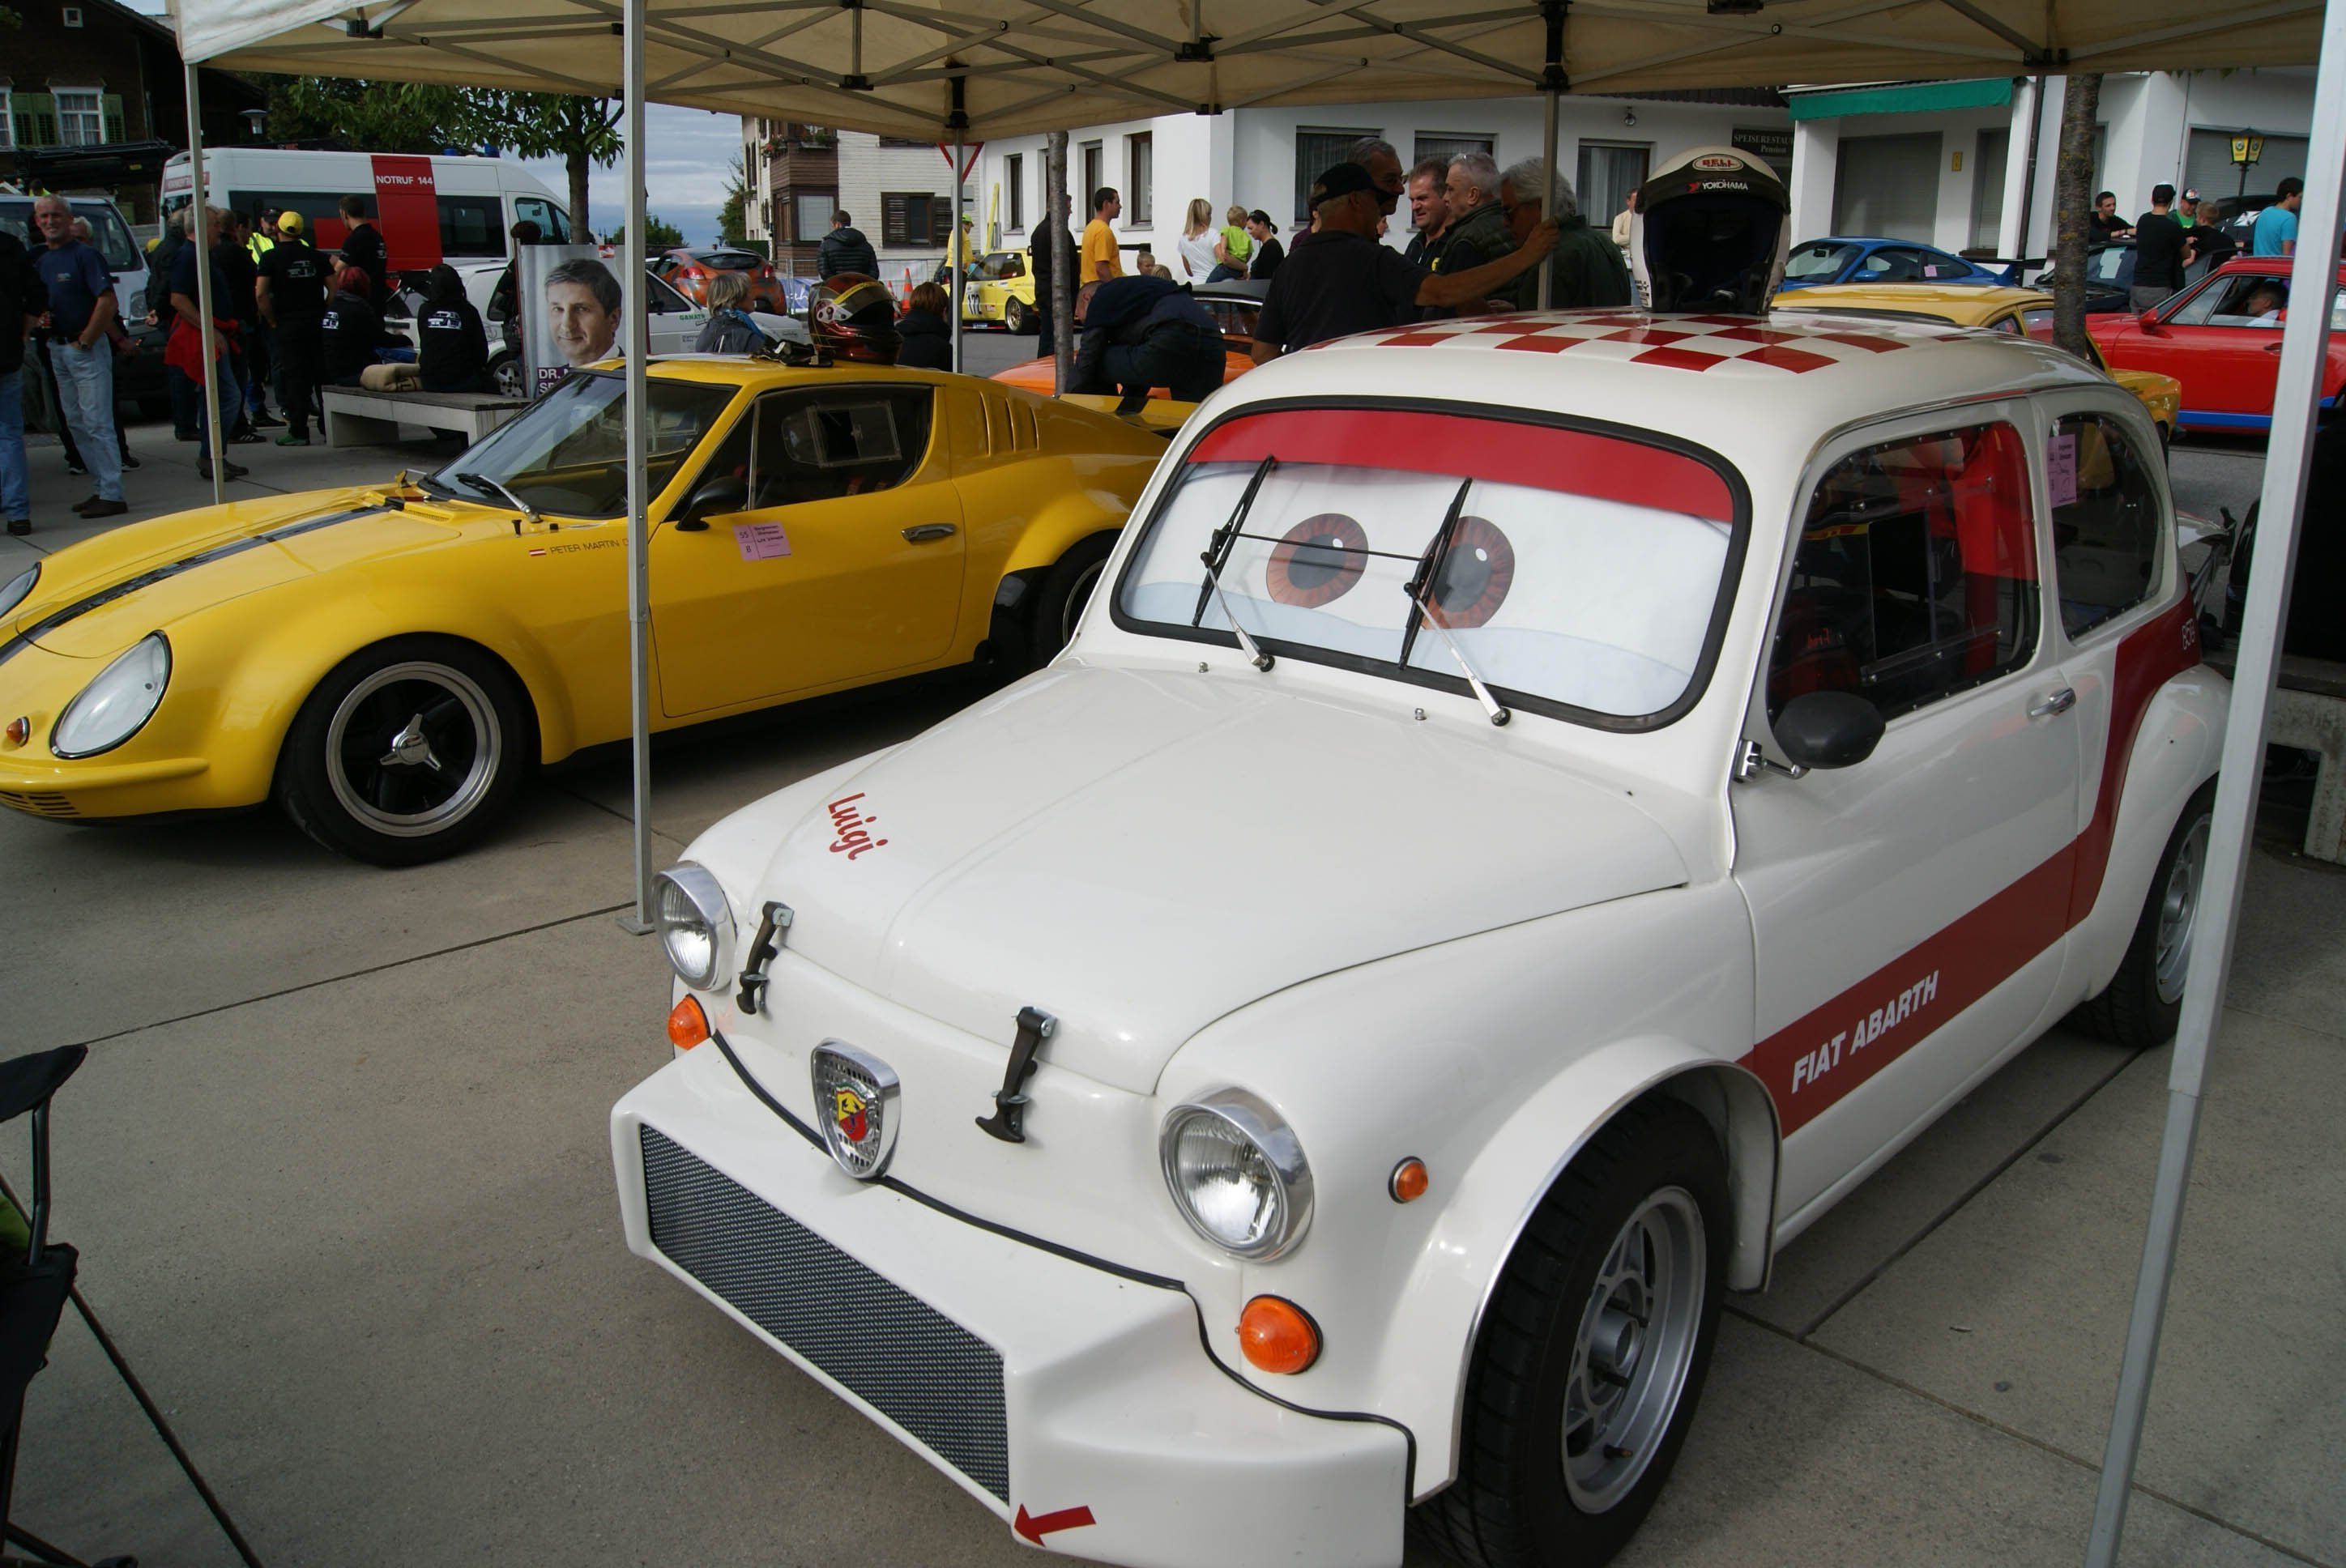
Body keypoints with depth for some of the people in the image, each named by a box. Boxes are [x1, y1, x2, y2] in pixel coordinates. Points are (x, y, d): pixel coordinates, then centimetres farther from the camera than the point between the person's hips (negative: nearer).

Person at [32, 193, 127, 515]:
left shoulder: (85, 255, -8)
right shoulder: (38, 259, 13)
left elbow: (107, 301, -16)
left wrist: (84, 342, -15)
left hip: (87, 348, -8)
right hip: (57, 349, 8)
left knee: (97, 422, -9)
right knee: (76, 423, 10)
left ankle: (111, 494, -7)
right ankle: (100, 487, 16)